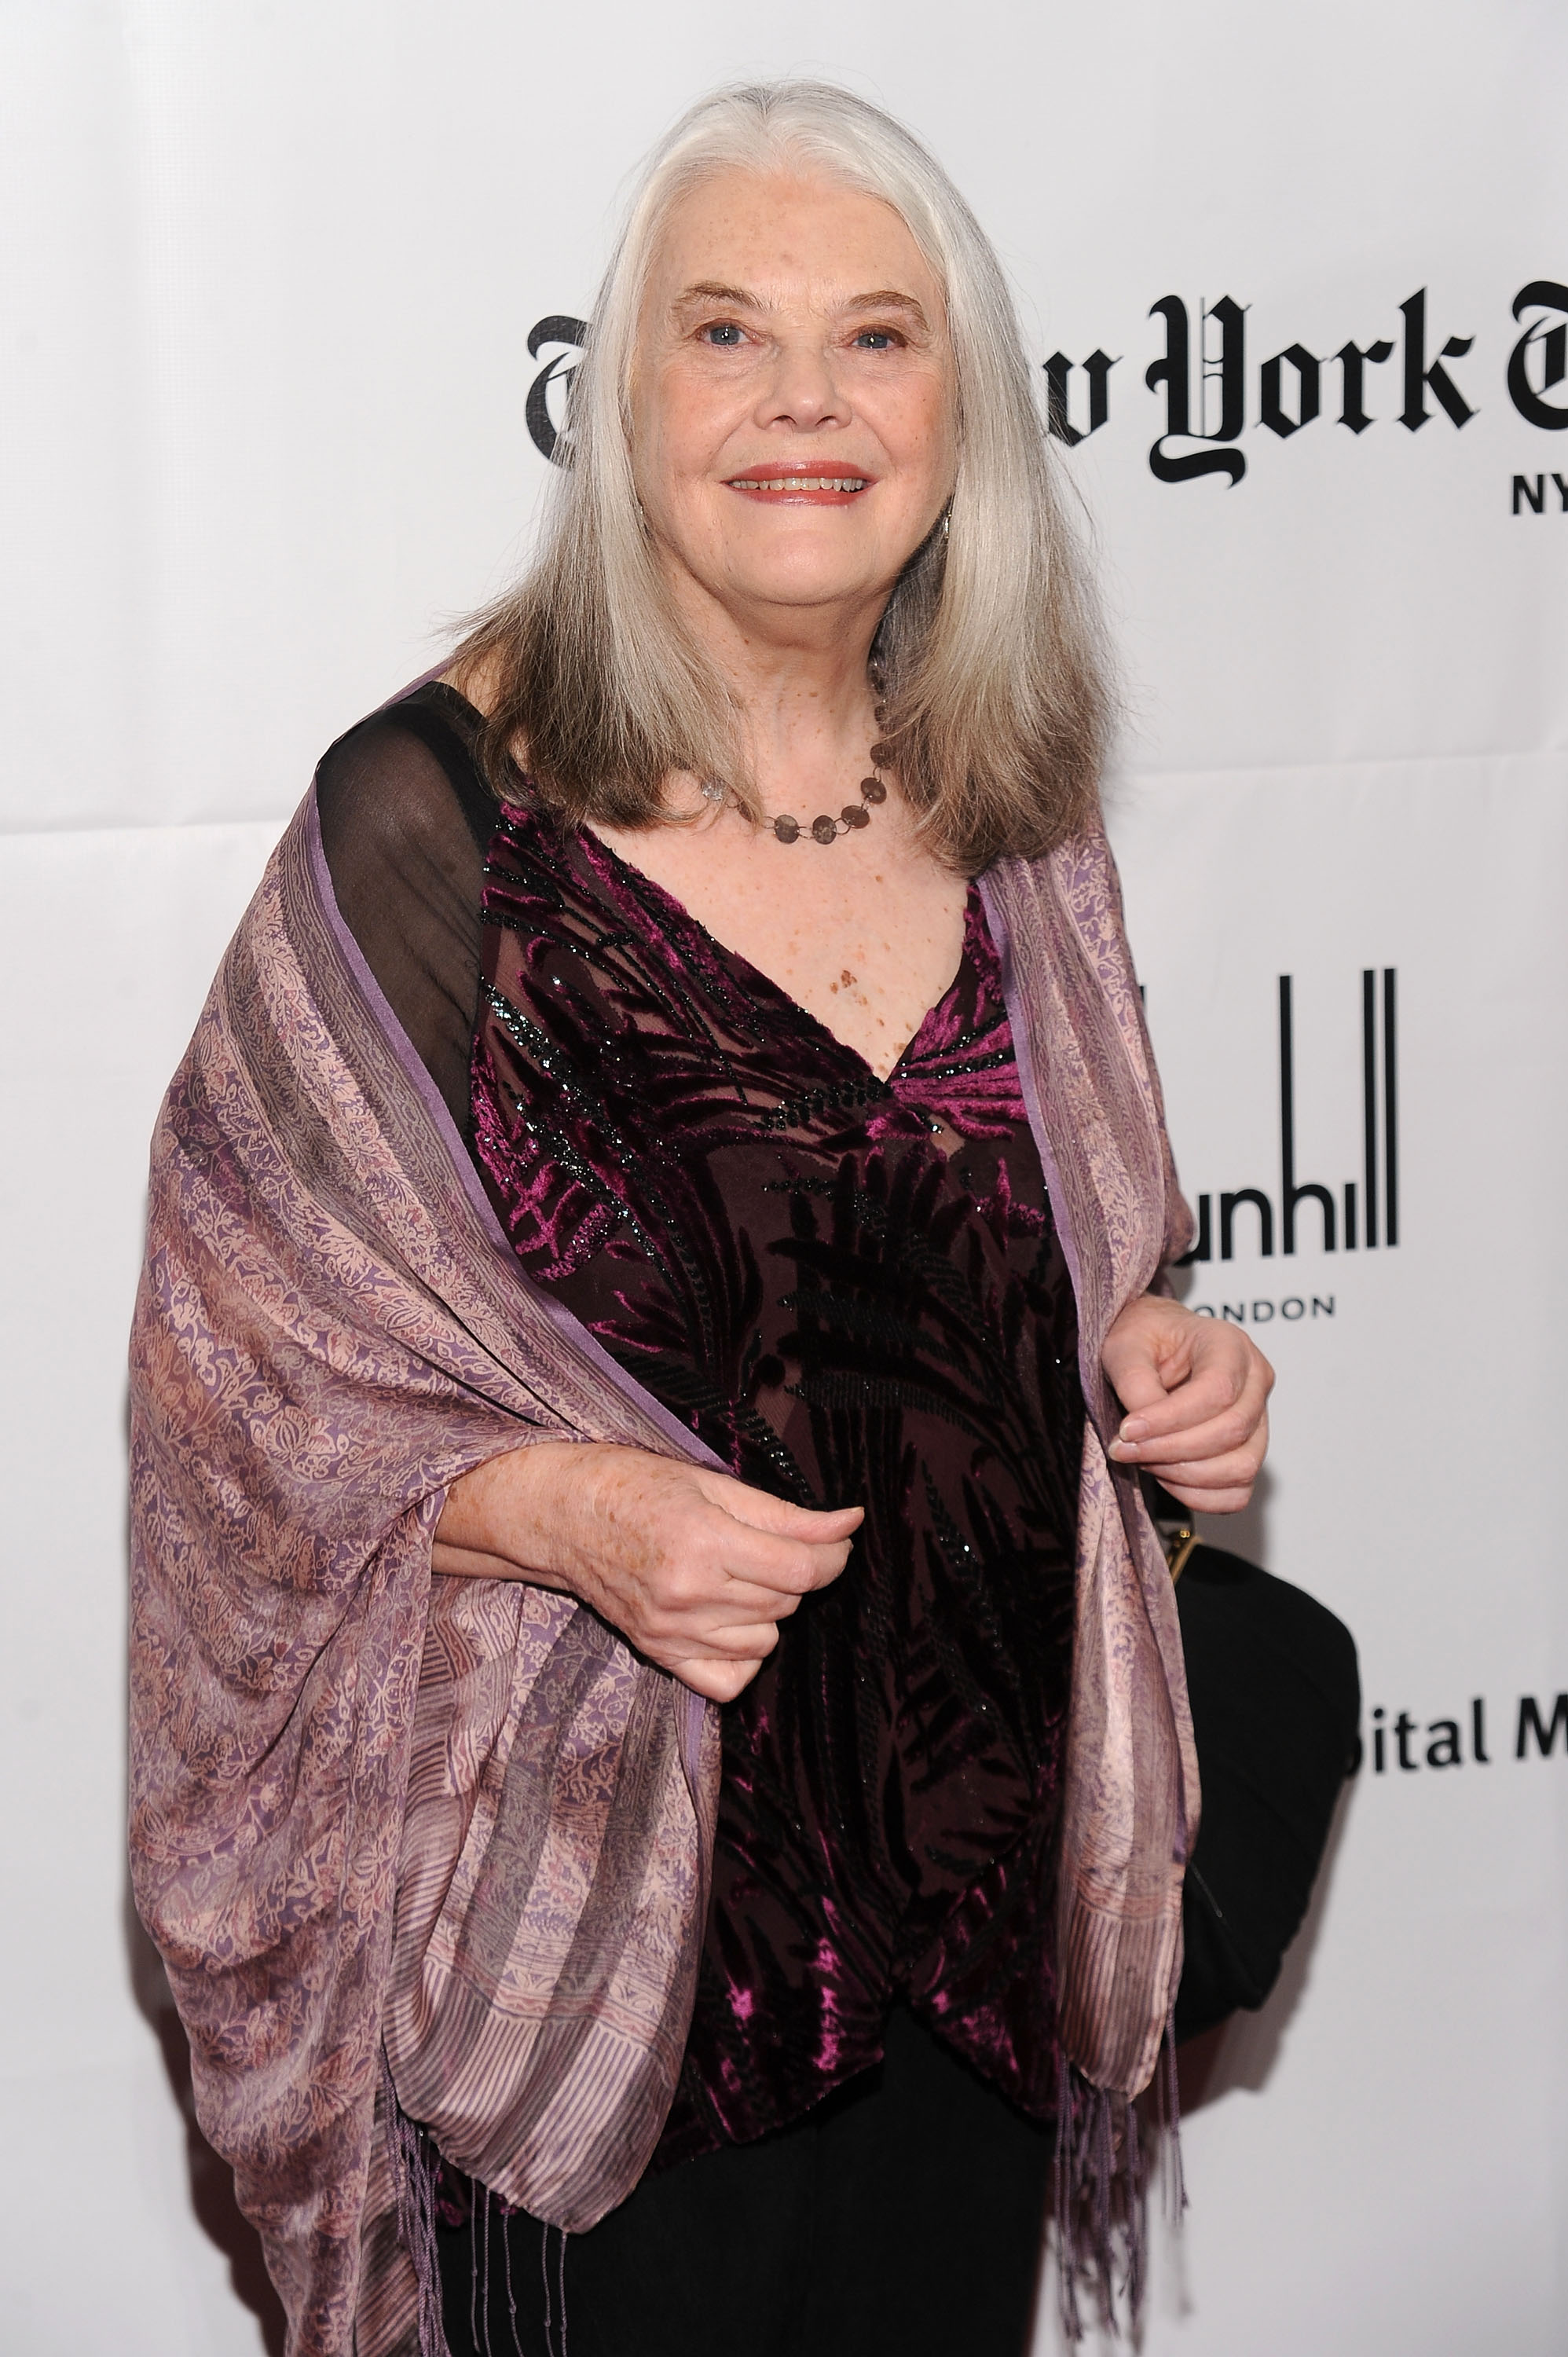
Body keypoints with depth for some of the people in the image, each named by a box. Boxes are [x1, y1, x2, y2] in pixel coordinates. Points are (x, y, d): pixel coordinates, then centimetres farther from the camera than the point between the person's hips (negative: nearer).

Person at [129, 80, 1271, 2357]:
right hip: (601, 1891, -5)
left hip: (973, 1866, 5)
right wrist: (563, 1507, -24)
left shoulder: (1013, 817, 4)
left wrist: (1153, 1363, -2)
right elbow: (249, 1343, -9)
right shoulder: (437, 814, -13)